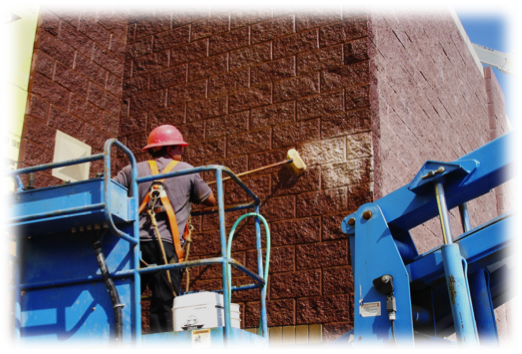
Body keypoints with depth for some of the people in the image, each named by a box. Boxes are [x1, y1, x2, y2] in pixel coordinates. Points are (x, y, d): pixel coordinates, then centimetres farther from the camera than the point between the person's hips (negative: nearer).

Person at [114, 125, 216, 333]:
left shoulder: (133, 171, 15)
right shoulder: (186, 171, 13)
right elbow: (210, 201, 22)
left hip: (134, 243, 2)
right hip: (166, 244, -2)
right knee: (164, 305, -5)